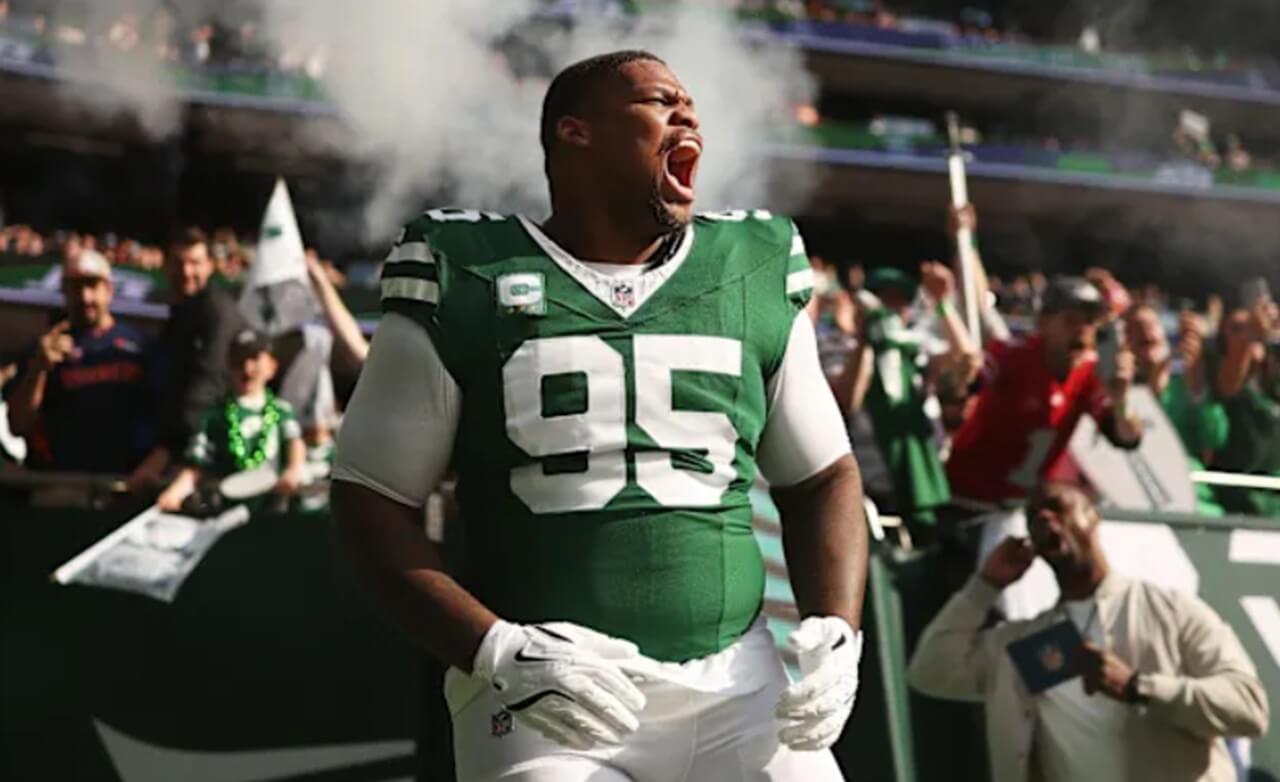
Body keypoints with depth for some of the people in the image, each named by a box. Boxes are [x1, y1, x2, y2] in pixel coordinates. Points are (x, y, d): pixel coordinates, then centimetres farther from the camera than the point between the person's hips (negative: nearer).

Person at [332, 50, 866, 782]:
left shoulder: (754, 276, 8)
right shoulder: (468, 283, -1)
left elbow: (821, 479, 16)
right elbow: (372, 503, -1)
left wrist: (836, 634, -2)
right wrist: (501, 652, -15)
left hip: (736, 692, 3)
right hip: (543, 699, -3)